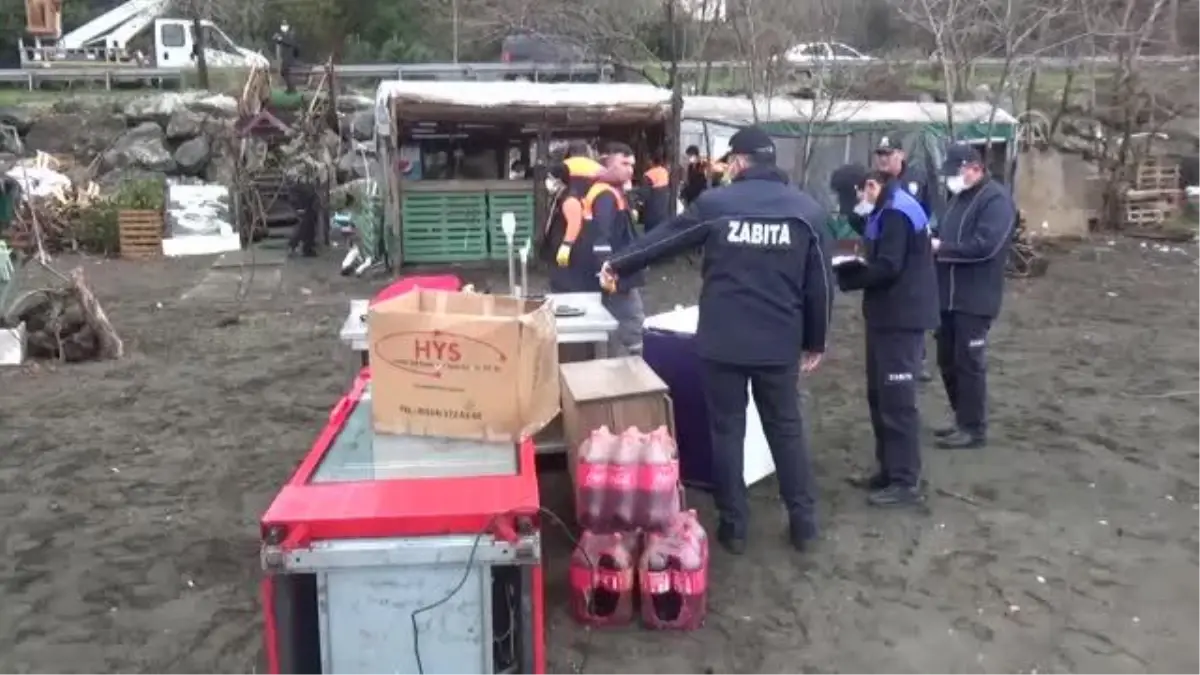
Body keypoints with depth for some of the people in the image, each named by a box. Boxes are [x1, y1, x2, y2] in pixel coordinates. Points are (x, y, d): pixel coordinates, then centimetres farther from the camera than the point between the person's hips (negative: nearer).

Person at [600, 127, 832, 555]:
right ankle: (803, 523, 20)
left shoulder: (715, 203, -4)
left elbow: (663, 239, 7)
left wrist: (618, 265, 22)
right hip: (780, 342, 2)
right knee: (786, 428, 15)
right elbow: (820, 284, 3)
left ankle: (733, 525, 16)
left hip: (723, 340, -2)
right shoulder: (807, 209, 2)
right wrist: (815, 342, 13)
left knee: (727, 429, 10)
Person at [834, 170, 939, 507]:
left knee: (897, 400, -6)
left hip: (900, 318, -10)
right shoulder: (888, 211, 16)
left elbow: (887, 268, -24)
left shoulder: (896, 213, -17)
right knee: (881, 395, 15)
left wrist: (844, 278, -12)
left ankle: (906, 482, 0)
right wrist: (850, 268, 2)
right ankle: (890, 469, 25)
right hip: (889, 315, 10)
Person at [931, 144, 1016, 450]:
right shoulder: (959, 197, 16)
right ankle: (962, 420, 27)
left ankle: (974, 429, 9)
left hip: (975, 299, -8)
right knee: (948, 361, 14)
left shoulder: (996, 199, -12)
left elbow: (985, 246, -23)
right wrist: (932, 240, -2)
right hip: (949, 296, 9)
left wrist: (940, 248, -19)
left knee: (969, 363, -2)